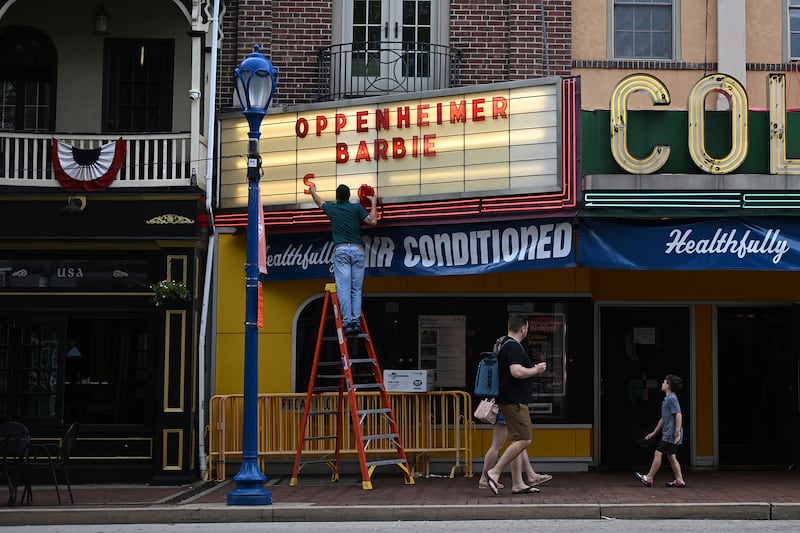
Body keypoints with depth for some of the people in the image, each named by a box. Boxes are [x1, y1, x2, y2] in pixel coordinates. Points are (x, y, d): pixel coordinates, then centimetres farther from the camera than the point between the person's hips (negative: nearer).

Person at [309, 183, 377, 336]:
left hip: (341, 250, -1)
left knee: (343, 289, -6)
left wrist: (312, 191, 55)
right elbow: (372, 221, 0)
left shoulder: (332, 209, 14)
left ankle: (347, 322, -14)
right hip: (358, 250, 1)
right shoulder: (357, 208, 8)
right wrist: (373, 204, 14)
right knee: (356, 289, 4)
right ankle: (356, 321, -6)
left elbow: (319, 201, 34)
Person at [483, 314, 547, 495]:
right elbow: (517, 372, -28)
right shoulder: (514, 347, -15)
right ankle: (494, 472, -10)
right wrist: (536, 370, -12)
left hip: (511, 400, 11)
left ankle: (518, 484, 11)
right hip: (514, 401, -11)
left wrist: (532, 369, 24)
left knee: (518, 441, 10)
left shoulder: (503, 344, 17)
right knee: (523, 440, -11)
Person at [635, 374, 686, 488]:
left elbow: (678, 415, -20)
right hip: (668, 433, 10)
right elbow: (663, 418, 24)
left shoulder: (672, 398, -12)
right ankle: (679, 480, 10)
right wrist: (654, 432, 25)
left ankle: (649, 478, -4)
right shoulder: (667, 399, 19)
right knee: (671, 456, 10)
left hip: (671, 434, -10)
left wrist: (677, 431, -26)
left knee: (658, 453, -7)